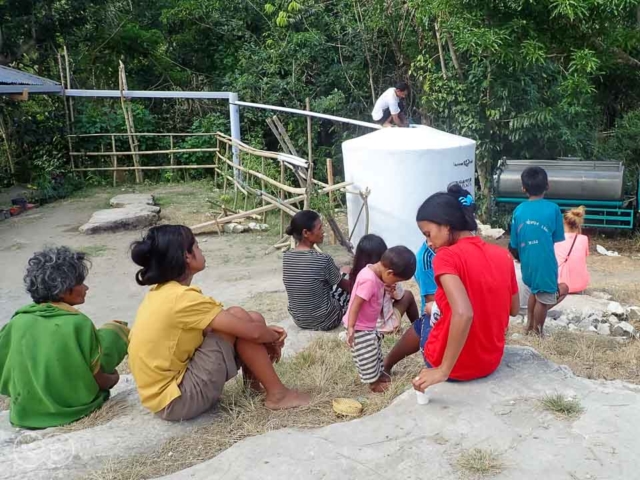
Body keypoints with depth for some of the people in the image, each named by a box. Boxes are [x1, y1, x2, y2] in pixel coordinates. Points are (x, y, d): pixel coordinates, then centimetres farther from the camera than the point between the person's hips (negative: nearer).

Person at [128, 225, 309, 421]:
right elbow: (252, 333, -20)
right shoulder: (182, 297, -22)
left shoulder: (162, 292, 6)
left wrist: (267, 333, 6)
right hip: (176, 400, -9)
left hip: (168, 386, 9)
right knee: (238, 317, -13)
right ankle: (277, 394, -2)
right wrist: (275, 337, 2)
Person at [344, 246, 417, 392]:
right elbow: (355, 304, -32)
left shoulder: (375, 271, -3)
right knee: (367, 355, 7)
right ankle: (373, 381, 24)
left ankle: (378, 372, 44)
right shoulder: (369, 280, -33)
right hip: (360, 328, -10)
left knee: (375, 349, 26)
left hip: (369, 325, 10)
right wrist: (350, 328, -32)